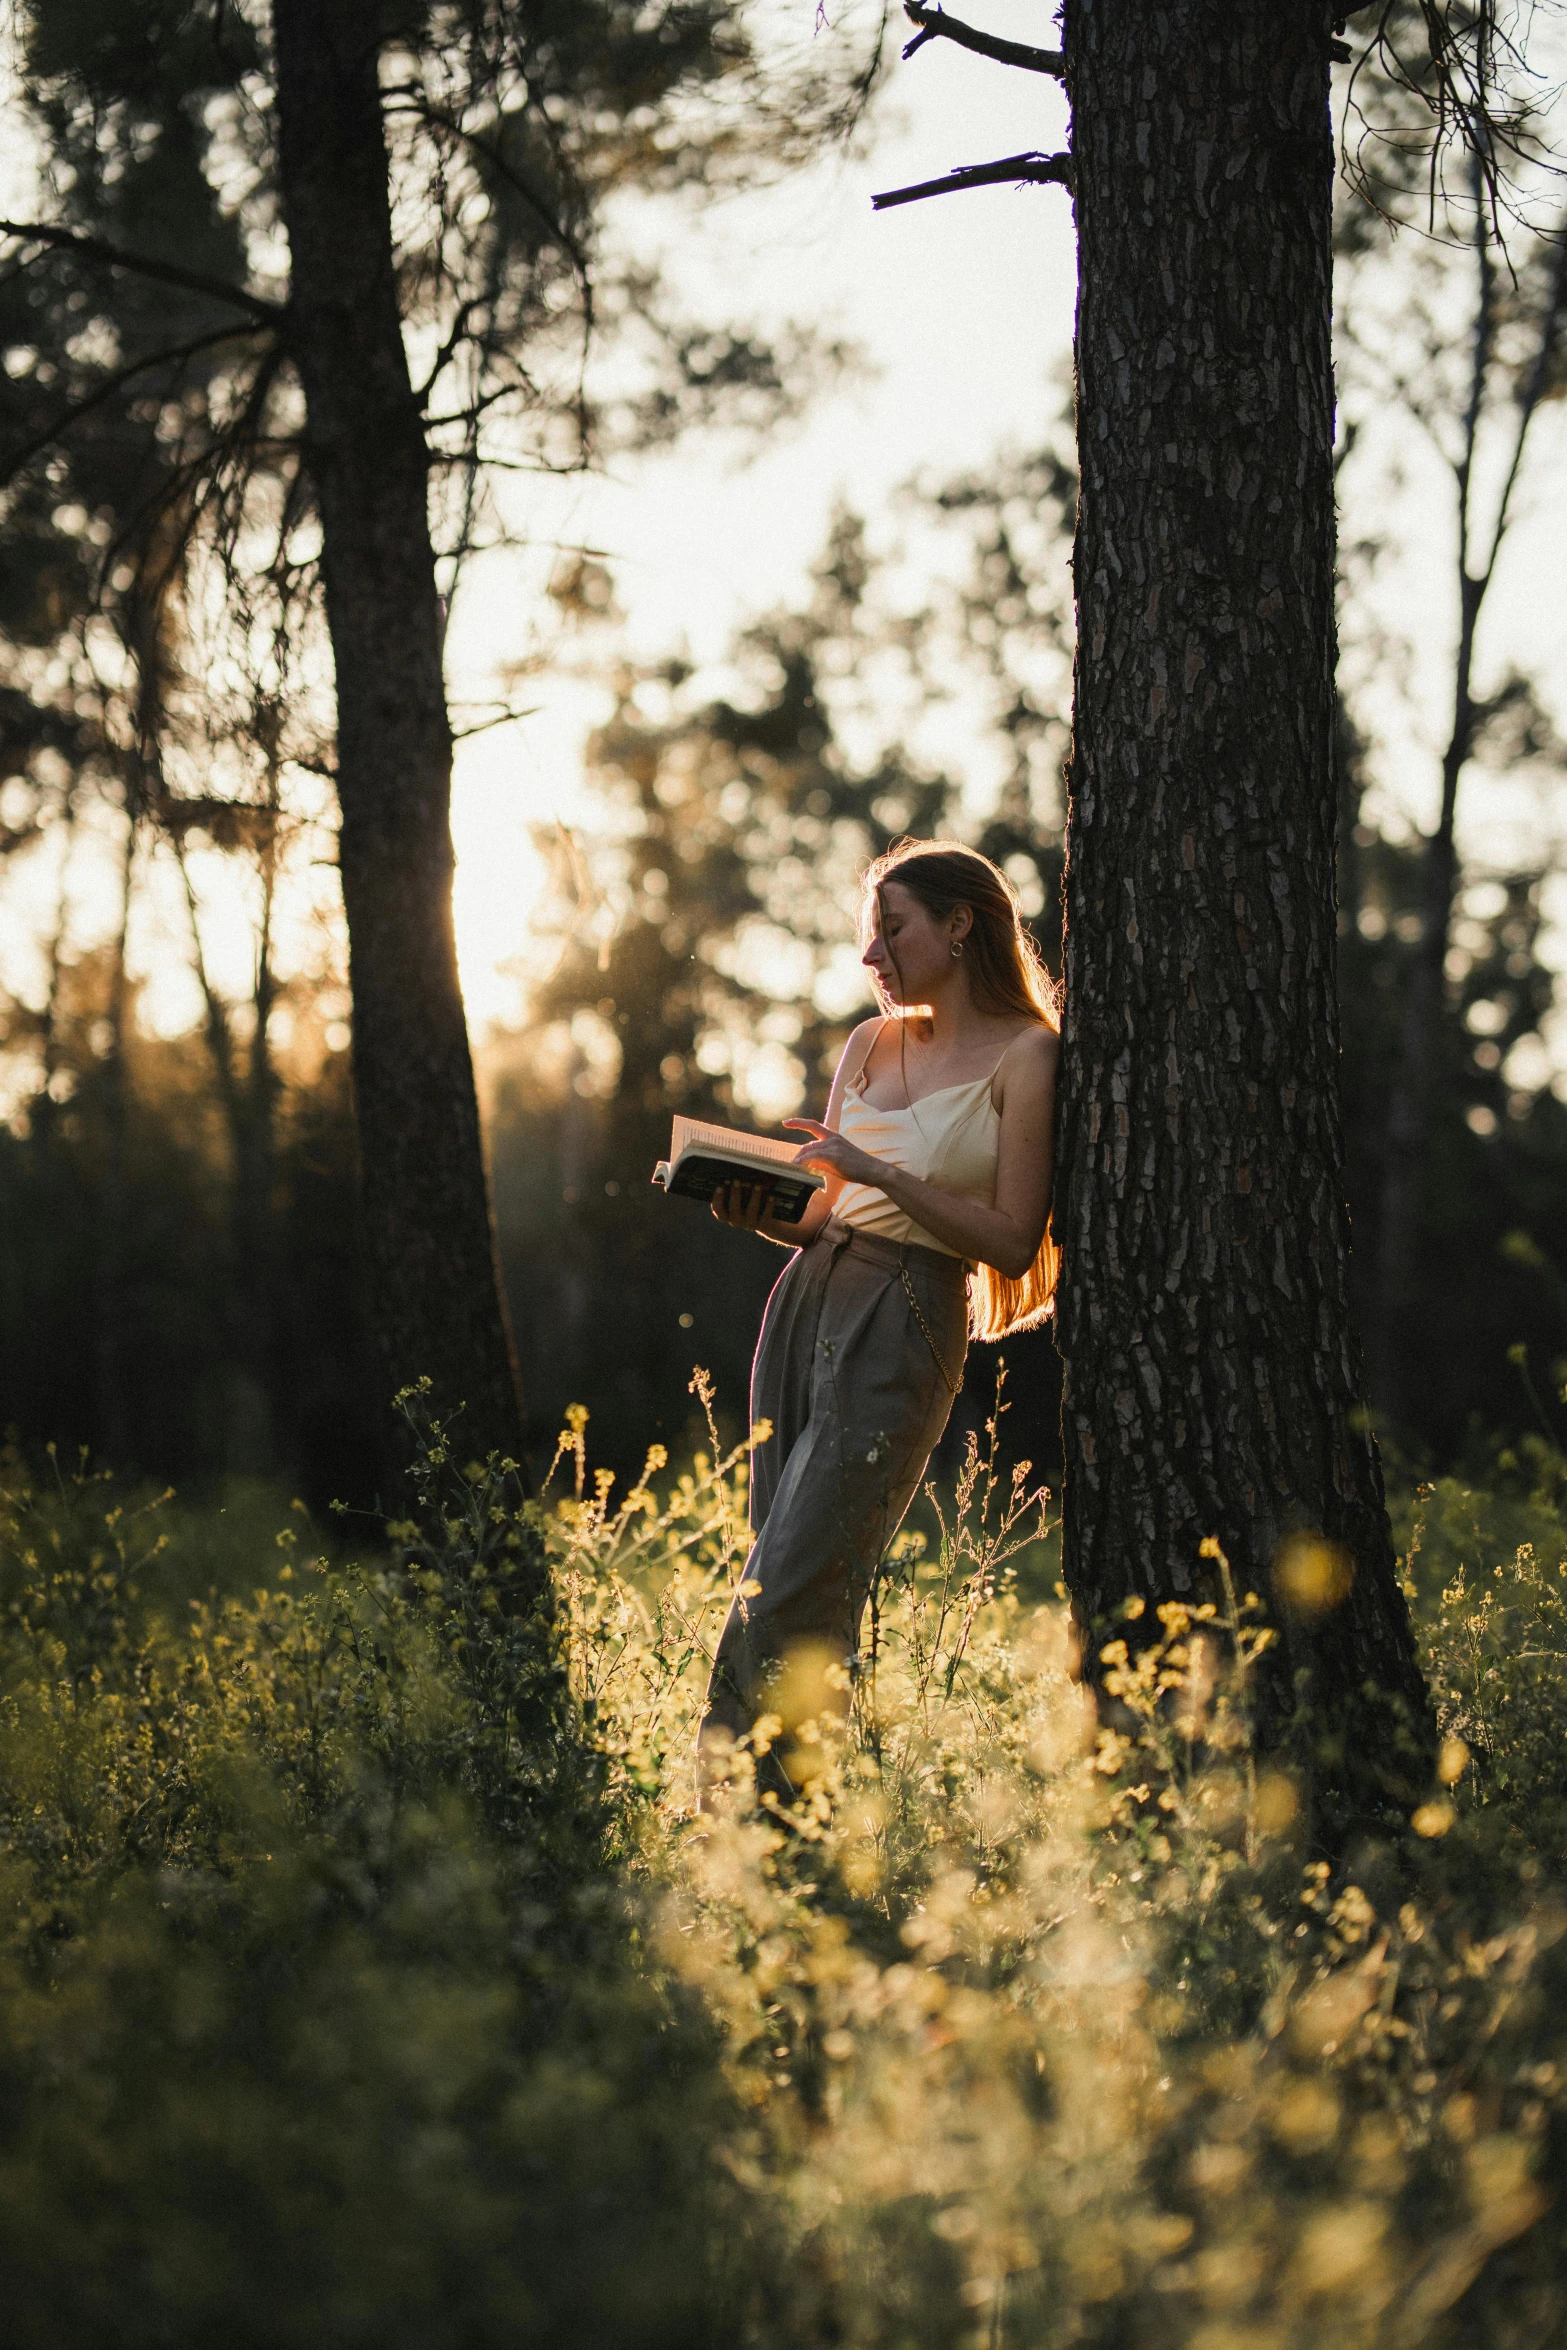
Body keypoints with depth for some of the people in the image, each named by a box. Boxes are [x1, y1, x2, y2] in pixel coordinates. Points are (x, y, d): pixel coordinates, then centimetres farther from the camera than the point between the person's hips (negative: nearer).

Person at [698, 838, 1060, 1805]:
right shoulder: (872, 1045, 15)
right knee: (812, 1595, 4)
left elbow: (1012, 1244, -9)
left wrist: (878, 1171, -15)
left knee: (786, 1600, -13)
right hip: (808, 1299, 7)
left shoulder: (1026, 1055, -3)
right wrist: (757, 1211, -1)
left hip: (908, 1327, -6)